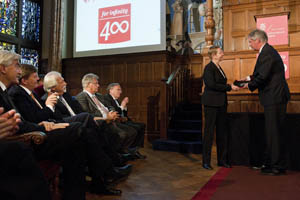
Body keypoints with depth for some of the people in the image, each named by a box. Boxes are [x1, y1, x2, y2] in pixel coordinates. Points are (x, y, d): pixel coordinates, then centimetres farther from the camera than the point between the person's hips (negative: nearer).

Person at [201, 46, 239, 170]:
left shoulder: (219, 68, 18)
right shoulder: (209, 68, -9)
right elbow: (212, 85, -20)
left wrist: (235, 85, 11)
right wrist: (229, 87, -16)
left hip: (221, 103, 9)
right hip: (211, 103, -9)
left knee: (222, 131, 10)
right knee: (209, 131, -3)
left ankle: (222, 160, 20)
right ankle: (206, 161, 7)